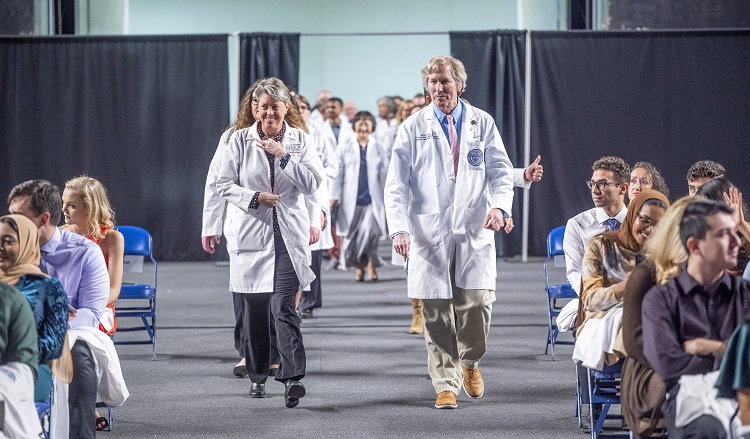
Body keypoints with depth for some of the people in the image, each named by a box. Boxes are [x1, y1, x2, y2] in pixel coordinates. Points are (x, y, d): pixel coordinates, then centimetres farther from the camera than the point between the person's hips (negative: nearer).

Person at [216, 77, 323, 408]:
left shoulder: (299, 140, 6)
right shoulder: (240, 140, 3)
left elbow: (313, 183, -3)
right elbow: (223, 184, 2)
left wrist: (284, 155, -11)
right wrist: (255, 198, -13)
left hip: (289, 234, -1)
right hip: (250, 231, 1)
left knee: (283, 306, -13)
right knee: (254, 309, 7)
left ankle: (292, 378, -19)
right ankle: (258, 376, 20)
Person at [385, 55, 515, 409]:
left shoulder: (482, 123, 9)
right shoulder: (413, 128, 5)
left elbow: (501, 171, 6)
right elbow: (396, 185, 1)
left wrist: (500, 206, -15)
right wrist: (399, 229, -12)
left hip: (475, 230, 1)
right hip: (429, 233, 0)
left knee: (478, 303, -9)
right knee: (436, 312, -1)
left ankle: (469, 362, 20)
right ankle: (446, 384, 9)